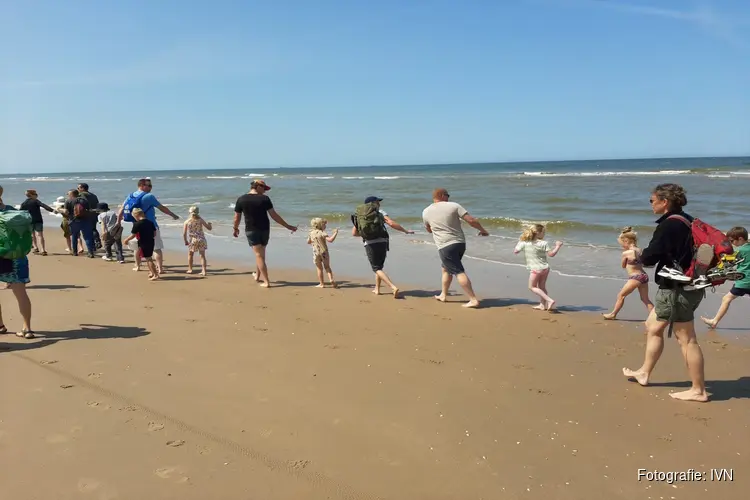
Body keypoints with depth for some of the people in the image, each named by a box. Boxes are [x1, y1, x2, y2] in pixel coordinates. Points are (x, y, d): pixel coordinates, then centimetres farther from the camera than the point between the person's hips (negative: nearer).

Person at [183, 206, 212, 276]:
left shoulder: (187, 222, -2)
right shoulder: (200, 220, -2)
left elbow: (184, 234, -3)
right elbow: (209, 228, 2)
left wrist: (186, 241, 11)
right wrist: (209, 224, 24)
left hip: (193, 240, 0)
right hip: (201, 239, 0)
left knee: (190, 254, 21)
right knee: (202, 255, 5)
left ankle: (190, 269, 26)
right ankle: (203, 271, -2)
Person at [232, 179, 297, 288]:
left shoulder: (241, 199, -4)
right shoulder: (264, 199, -9)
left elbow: (237, 218, 3)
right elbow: (274, 216, -10)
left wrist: (235, 228, 22)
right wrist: (288, 226, -4)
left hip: (251, 231, 0)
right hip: (264, 230, 1)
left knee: (259, 255, 1)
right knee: (261, 253, 20)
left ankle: (266, 281, -3)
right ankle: (258, 275, 34)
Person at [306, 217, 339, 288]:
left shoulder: (311, 233, 3)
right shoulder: (322, 233, -14)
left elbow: (308, 242, 16)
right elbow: (330, 240, -26)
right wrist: (335, 233, -16)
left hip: (316, 253, 3)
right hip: (324, 252, -3)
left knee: (319, 269, 12)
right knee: (327, 267, 14)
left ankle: (322, 284, 13)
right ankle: (331, 279, -4)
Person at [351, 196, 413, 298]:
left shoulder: (360, 215, 11)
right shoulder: (379, 212, 4)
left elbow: (354, 233, 11)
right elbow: (391, 223, -11)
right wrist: (405, 231, -4)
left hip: (370, 244, 0)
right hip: (382, 242, 1)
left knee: (377, 268, 1)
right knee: (379, 266, 21)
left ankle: (393, 287, -16)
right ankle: (377, 289, 28)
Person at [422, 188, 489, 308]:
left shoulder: (426, 212, 3)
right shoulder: (453, 206, -2)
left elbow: (429, 230, 20)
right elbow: (471, 220, -8)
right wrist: (482, 230, 6)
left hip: (445, 246, -3)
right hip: (460, 243, 3)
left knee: (458, 272, -7)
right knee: (446, 268, 23)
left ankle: (473, 300, -14)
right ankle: (443, 295, 33)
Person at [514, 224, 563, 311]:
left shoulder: (524, 243, -9)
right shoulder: (544, 243, -9)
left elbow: (515, 251, 0)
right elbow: (551, 254, -7)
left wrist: (519, 242, 16)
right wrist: (558, 246, 6)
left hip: (535, 269, -3)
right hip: (545, 268, 3)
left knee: (532, 287, 8)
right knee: (542, 286, 19)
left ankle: (549, 300, -5)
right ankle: (542, 305, 26)